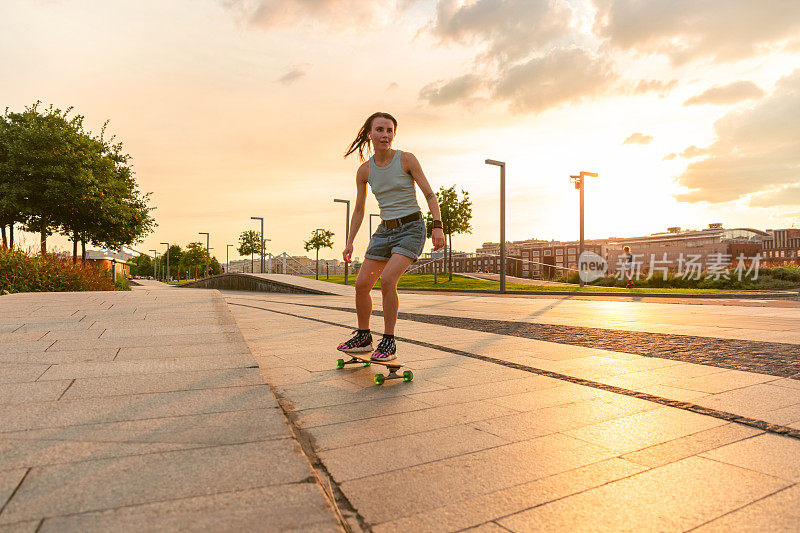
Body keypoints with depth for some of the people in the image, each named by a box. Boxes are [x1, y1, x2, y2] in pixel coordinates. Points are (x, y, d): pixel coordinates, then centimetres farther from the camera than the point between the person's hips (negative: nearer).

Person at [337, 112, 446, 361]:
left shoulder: (406, 159, -6)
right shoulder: (364, 170, 5)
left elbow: (429, 194, -6)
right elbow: (358, 210, 13)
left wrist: (438, 227, -18)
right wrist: (350, 243, 10)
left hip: (411, 228, -5)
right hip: (385, 230, 5)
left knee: (387, 280, -23)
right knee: (362, 284, 0)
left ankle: (389, 342, -8)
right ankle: (363, 338, 20)